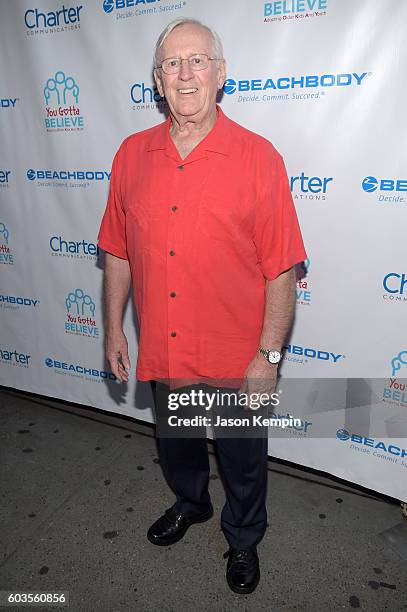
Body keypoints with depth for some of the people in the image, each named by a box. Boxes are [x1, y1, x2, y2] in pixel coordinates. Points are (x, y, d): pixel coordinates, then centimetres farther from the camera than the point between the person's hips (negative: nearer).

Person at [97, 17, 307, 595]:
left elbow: (282, 269, -12)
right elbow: (118, 251, 6)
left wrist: (268, 355, -13)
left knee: (243, 462, 18)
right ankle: (191, 503, 60)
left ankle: (244, 540, 49)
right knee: (175, 446, 27)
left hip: (236, 359, -3)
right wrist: (114, 327, 7)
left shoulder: (258, 157, -12)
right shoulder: (132, 155, 1)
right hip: (162, 354, 4)